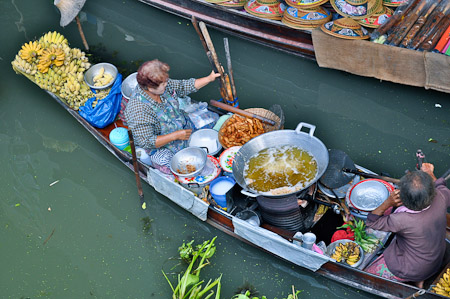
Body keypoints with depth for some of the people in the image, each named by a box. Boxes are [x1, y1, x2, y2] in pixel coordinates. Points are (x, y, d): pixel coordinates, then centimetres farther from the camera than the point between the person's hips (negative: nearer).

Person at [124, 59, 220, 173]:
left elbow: (185, 86, 3)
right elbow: (146, 142, -30)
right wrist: (176, 135, -30)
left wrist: (210, 78, -5)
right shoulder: (138, 110, -34)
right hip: (161, 146, -7)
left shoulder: (164, 85, -13)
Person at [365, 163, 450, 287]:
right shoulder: (440, 198, -26)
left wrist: (387, 203, -32)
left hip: (411, 270, -6)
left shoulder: (401, 220, -39)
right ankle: (418, 280, 23)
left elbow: (371, 222, -20)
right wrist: (430, 174, 13)